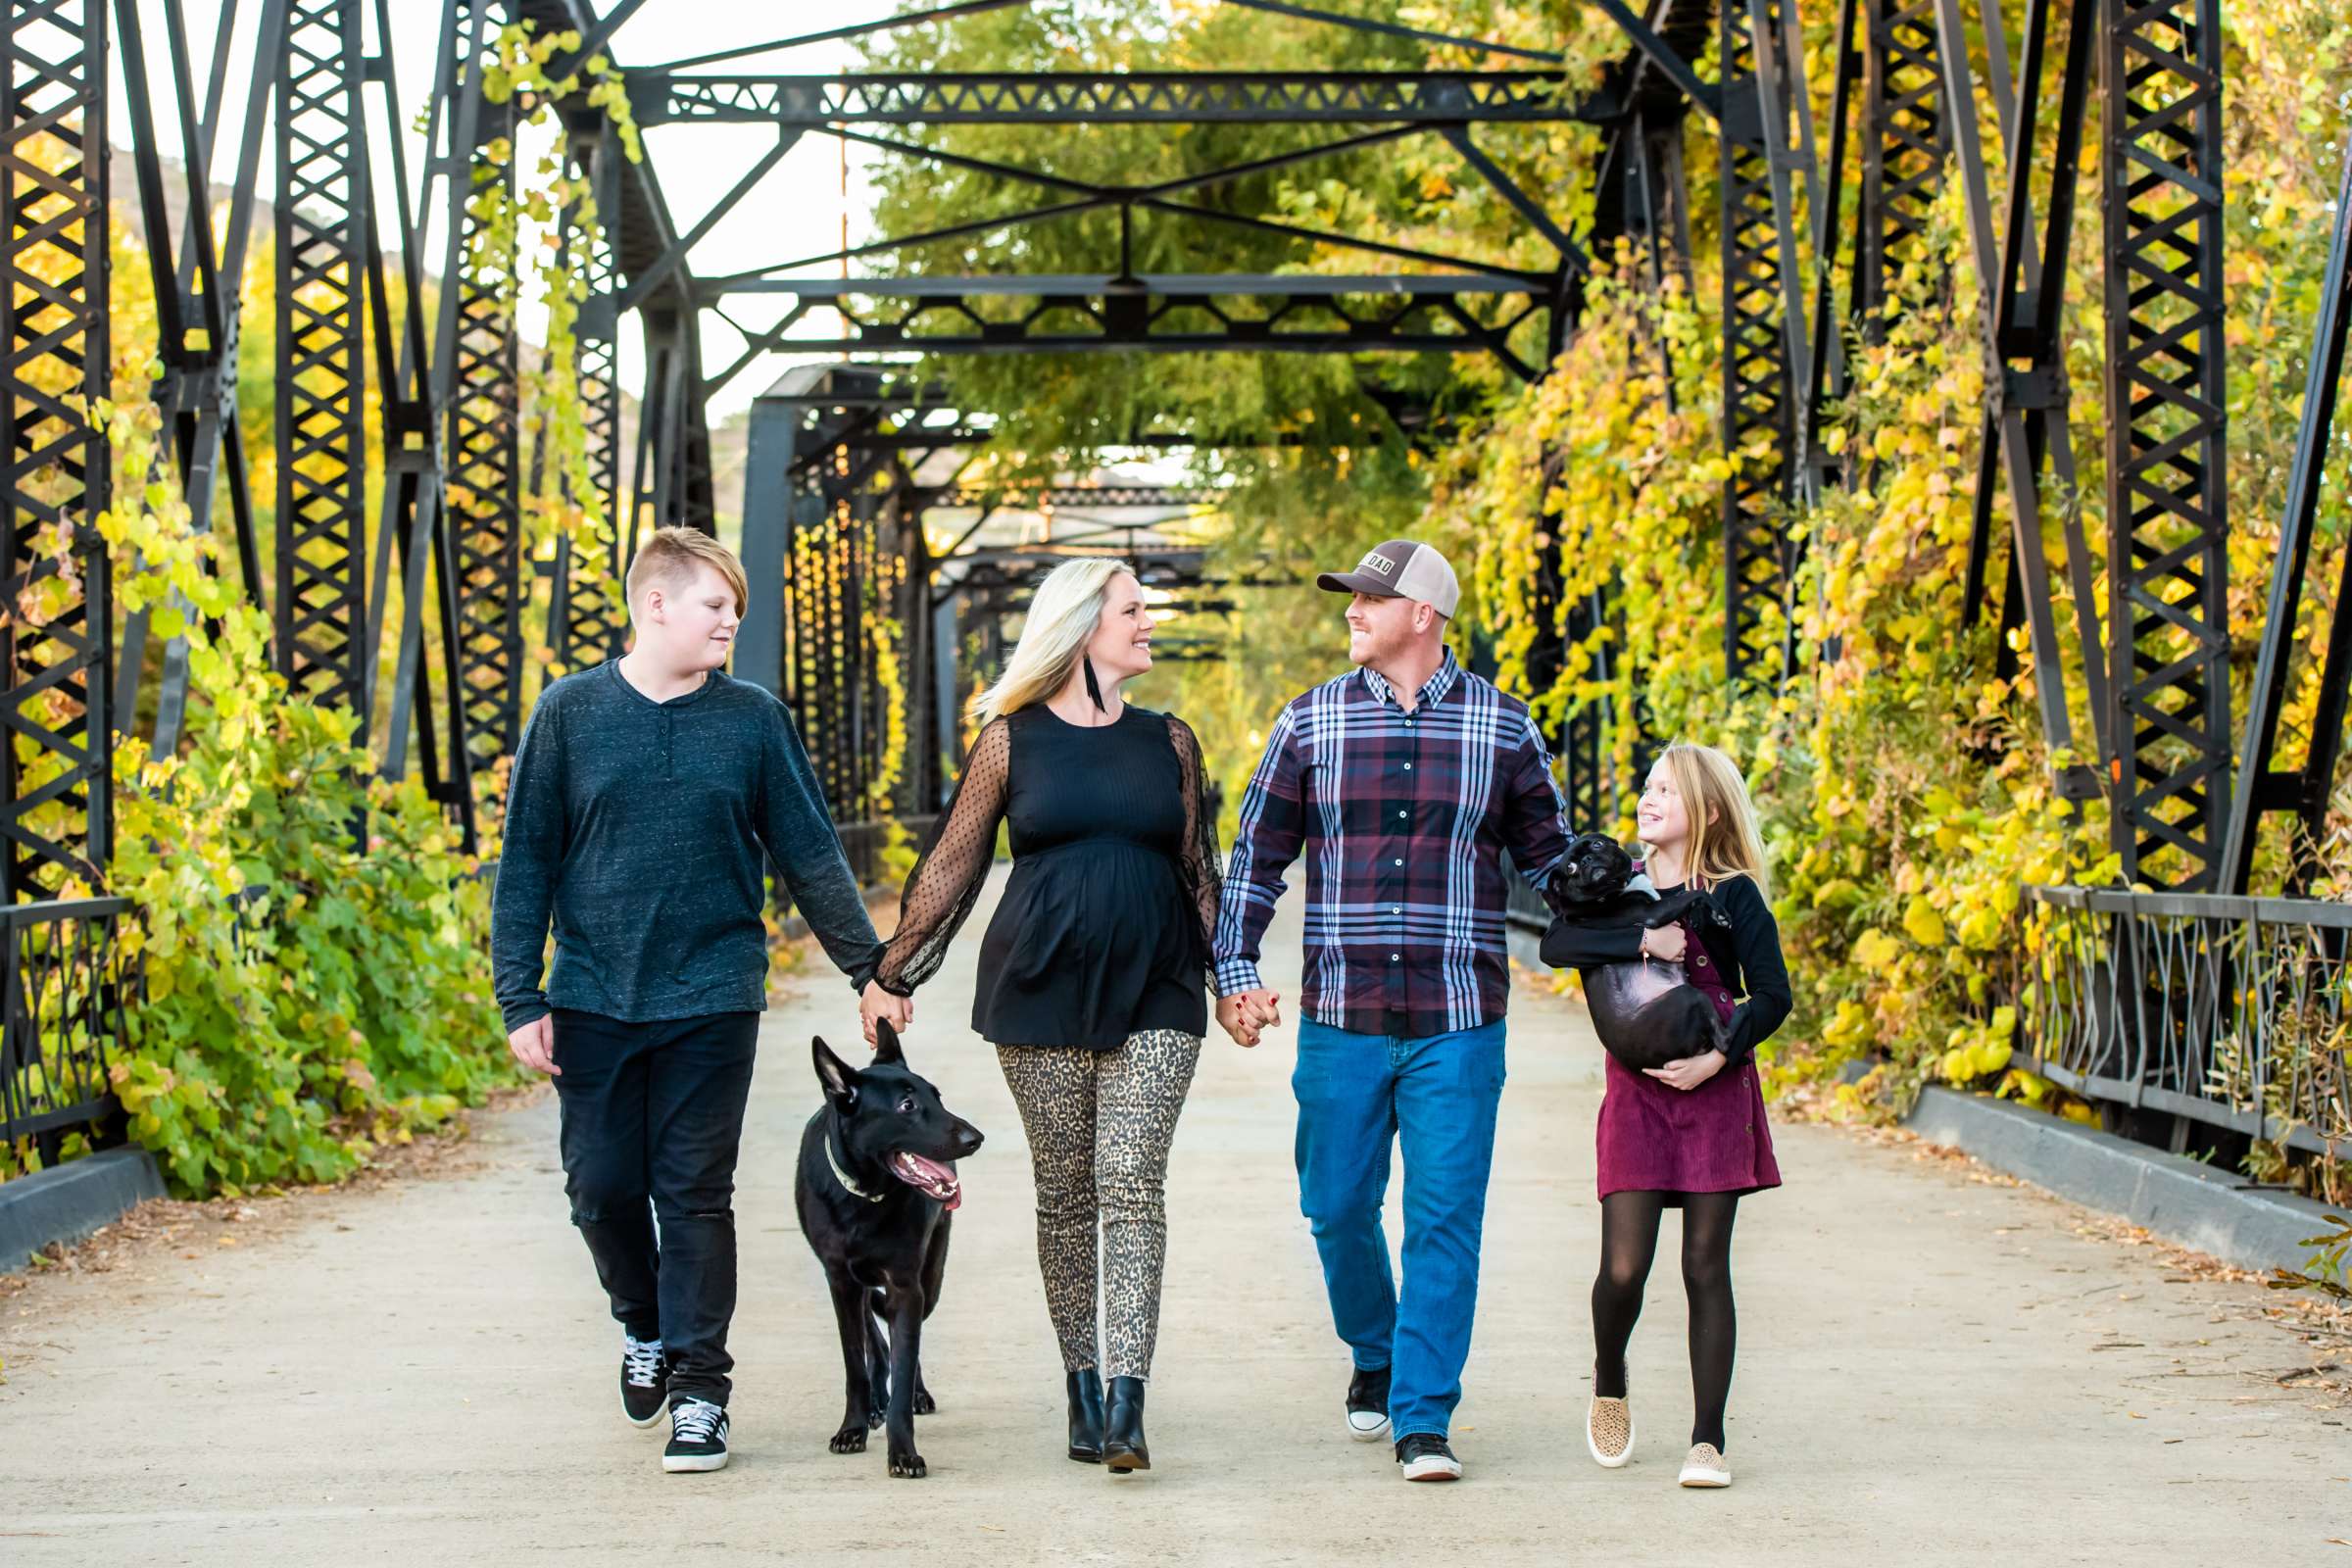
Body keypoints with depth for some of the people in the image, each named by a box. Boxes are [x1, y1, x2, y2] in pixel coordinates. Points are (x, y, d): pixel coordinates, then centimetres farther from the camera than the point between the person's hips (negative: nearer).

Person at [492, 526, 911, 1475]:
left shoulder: (753, 720, 2)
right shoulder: (571, 712, 0)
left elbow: (810, 855, 8)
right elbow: (526, 863, 2)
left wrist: (871, 969, 6)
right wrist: (520, 998, -3)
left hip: (711, 999, 0)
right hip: (593, 1002, 1)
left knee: (696, 1193, 0)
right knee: (602, 1185, 4)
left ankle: (699, 1387, 8)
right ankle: (644, 1326, 31)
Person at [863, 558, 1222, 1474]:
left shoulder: (1168, 741, 10)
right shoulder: (1012, 741, 4)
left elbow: (1198, 870, 17)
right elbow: (951, 863, 8)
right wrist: (892, 973, 9)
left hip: (1153, 997, 1)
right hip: (1040, 989, 0)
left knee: (1132, 1183, -11)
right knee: (1064, 1191, 4)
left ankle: (1127, 1406, -16)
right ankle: (1081, 1385, 17)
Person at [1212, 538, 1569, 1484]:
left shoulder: (1502, 727, 3)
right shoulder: (1309, 722, 5)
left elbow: (1548, 858, 12)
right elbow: (1255, 854, 9)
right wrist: (1234, 973, 1)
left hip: (1458, 1024, -1)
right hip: (1340, 1018, 2)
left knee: (1445, 1220, -4)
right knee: (1338, 1209, 9)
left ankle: (1423, 1421, 1)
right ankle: (1376, 1360, 35)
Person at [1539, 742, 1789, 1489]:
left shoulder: (1733, 896, -1)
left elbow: (1773, 995, -5)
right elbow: (1561, 942, -11)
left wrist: (1718, 1059, -16)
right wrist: (1642, 941, -22)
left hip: (1715, 1092, -1)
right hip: (1637, 1092, 1)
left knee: (1705, 1267, -1)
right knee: (1624, 1267, -7)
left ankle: (1708, 1440, 5)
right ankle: (1609, 1386, 24)